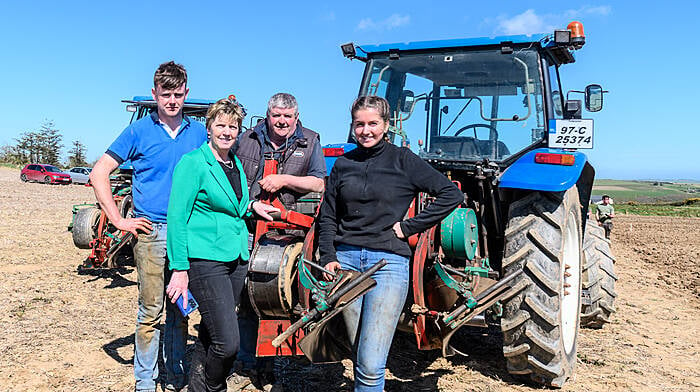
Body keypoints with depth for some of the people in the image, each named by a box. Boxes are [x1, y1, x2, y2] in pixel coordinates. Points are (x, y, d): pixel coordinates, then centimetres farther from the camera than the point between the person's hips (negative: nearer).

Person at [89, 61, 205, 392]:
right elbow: (99, 174, 2)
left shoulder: (198, 132, 9)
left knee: (180, 308, 11)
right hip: (152, 231, -3)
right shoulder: (139, 131, 1)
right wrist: (119, 221, -5)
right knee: (151, 310, 1)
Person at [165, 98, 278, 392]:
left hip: (236, 258, 7)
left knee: (211, 331, 16)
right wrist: (179, 268, -14)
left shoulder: (237, 164, 14)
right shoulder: (193, 162, -7)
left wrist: (251, 206, 9)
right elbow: (177, 217, -10)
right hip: (205, 259, -7)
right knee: (227, 342, -9)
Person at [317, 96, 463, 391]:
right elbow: (327, 216, 15)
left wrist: (409, 227, -5)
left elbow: (452, 194, -3)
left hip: (389, 261, -3)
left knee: (370, 366, -8)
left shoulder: (402, 160, 1)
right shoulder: (343, 164, 11)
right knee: (360, 359, 11)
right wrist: (329, 256, 0)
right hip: (346, 260, 4)